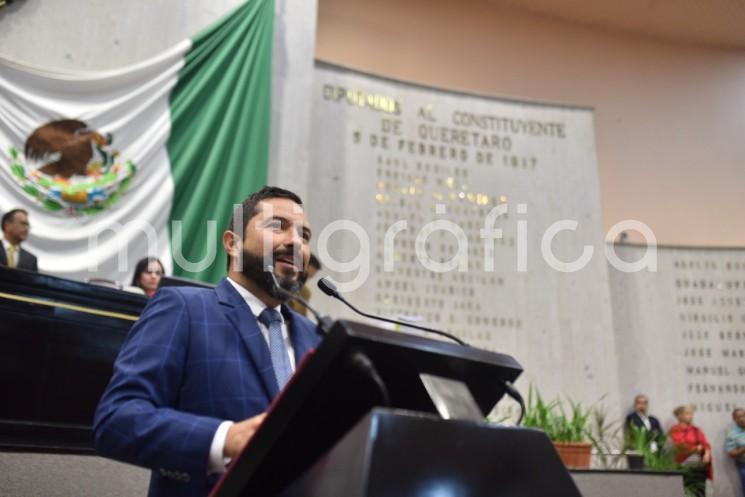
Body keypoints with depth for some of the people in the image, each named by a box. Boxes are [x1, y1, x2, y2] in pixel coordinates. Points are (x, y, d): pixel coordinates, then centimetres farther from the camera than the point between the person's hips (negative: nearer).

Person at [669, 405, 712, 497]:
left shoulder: (697, 430, 16)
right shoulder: (674, 430, -1)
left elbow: (706, 444, 6)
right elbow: (680, 446, -10)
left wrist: (707, 453, -15)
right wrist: (697, 449, 2)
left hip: (700, 465, 5)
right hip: (684, 466, -5)